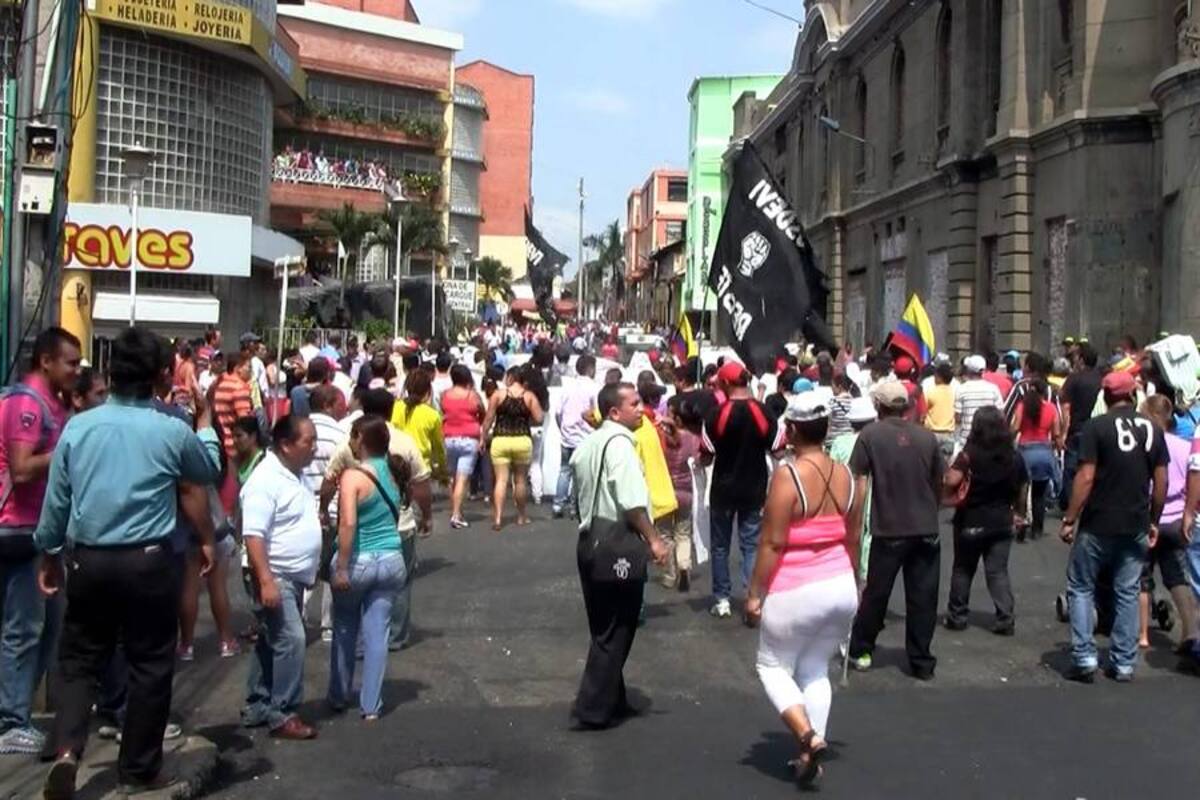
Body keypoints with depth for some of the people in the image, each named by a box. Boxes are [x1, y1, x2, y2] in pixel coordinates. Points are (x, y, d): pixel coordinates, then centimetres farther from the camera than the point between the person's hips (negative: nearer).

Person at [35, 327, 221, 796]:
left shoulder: (78, 426, -1)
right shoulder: (172, 431, -8)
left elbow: (56, 498, 6)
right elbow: (210, 470, 12)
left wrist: (49, 554, 19)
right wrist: (205, 417, 25)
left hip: (89, 560, 3)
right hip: (148, 562, -2)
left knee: (79, 659, 15)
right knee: (150, 664, 10)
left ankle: (67, 750, -4)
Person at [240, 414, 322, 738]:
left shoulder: (296, 475, 9)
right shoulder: (265, 480, -20)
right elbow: (253, 535, -25)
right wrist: (266, 581, -29)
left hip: (295, 577, 10)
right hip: (276, 577, -10)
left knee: (271, 643, 16)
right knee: (291, 641, -12)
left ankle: (257, 707, 26)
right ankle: (282, 714, -3)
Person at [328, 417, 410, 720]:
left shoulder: (354, 476, -16)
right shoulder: (393, 472, 4)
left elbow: (348, 523, -23)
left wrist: (341, 567, -19)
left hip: (359, 561, -4)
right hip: (392, 560, 4)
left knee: (345, 630, 16)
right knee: (377, 633, 8)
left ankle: (339, 697, 29)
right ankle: (371, 706, 11)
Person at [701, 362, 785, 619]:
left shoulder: (716, 414, -13)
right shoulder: (763, 413, -8)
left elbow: (706, 457, -9)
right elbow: (778, 452, -3)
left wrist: (700, 461, 13)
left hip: (723, 490, -1)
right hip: (754, 490, 1)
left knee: (721, 546, 13)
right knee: (752, 546, 8)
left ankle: (722, 600, 17)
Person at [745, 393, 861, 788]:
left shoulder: (787, 474, -17)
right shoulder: (845, 474, 1)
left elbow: (773, 542, -17)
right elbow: (852, 538, 9)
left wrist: (755, 592, -9)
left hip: (796, 592, -6)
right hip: (841, 588, 6)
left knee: (773, 665, 13)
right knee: (816, 670, 18)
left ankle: (806, 734, -5)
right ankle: (810, 755, 18)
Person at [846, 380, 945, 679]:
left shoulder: (871, 434, -6)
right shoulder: (926, 437, 3)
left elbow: (859, 483, -9)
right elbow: (940, 482, 12)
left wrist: (854, 523, 0)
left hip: (888, 530, -2)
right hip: (926, 529, 2)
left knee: (876, 593, 11)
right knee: (922, 596, 9)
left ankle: (860, 651, 23)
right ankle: (921, 661, 15)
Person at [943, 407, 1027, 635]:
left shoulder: (970, 454, -13)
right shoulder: (1014, 457, 1)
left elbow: (952, 481, -26)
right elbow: (1021, 490, 10)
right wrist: (1018, 513, 24)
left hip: (970, 521, -3)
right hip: (1002, 522, 3)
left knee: (963, 569, 11)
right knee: (998, 571, 7)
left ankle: (957, 616, 17)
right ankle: (1005, 619, 1)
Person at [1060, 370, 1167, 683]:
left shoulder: (1096, 426, -10)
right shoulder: (1152, 429, 4)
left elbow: (1086, 478, -15)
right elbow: (1161, 482, 5)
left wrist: (1069, 519, -9)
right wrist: (1154, 521, 15)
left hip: (1098, 524, -4)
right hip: (1136, 526, 4)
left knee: (1081, 588, 8)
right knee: (1127, 593, 12)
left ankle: (1084, 659, 3)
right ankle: (1123, 664, 15)